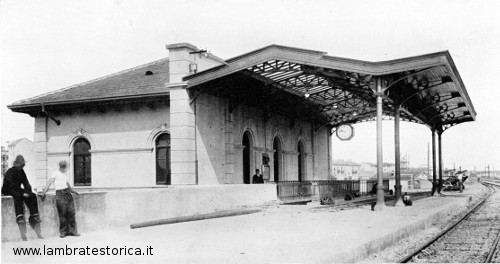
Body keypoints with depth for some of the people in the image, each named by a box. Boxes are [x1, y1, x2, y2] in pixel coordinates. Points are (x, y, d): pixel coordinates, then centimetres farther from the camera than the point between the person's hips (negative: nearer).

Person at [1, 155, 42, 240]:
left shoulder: (21, 172, 8)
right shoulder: (10, 172, -14)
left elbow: (26, 183, 6)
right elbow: (12, 185, -24)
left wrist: (28, 192, -13)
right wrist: (23, 193, -30)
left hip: (18, 190, 6)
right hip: (8, 191, -6)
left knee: (33, 196, -18)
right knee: (18, 196, -37)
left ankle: (34, 219, -24)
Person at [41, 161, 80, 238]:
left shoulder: (65, 174, 19)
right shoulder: (56, 173, -1)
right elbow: (49, 182, -10)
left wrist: (72, 190, 33)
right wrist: (44, 193, -19)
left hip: (67, 193, 6)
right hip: (60, 193, -6)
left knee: (71, 212, 0)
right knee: (62, 213, -8)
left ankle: (72, 231, 4)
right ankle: (63, 232, -1)